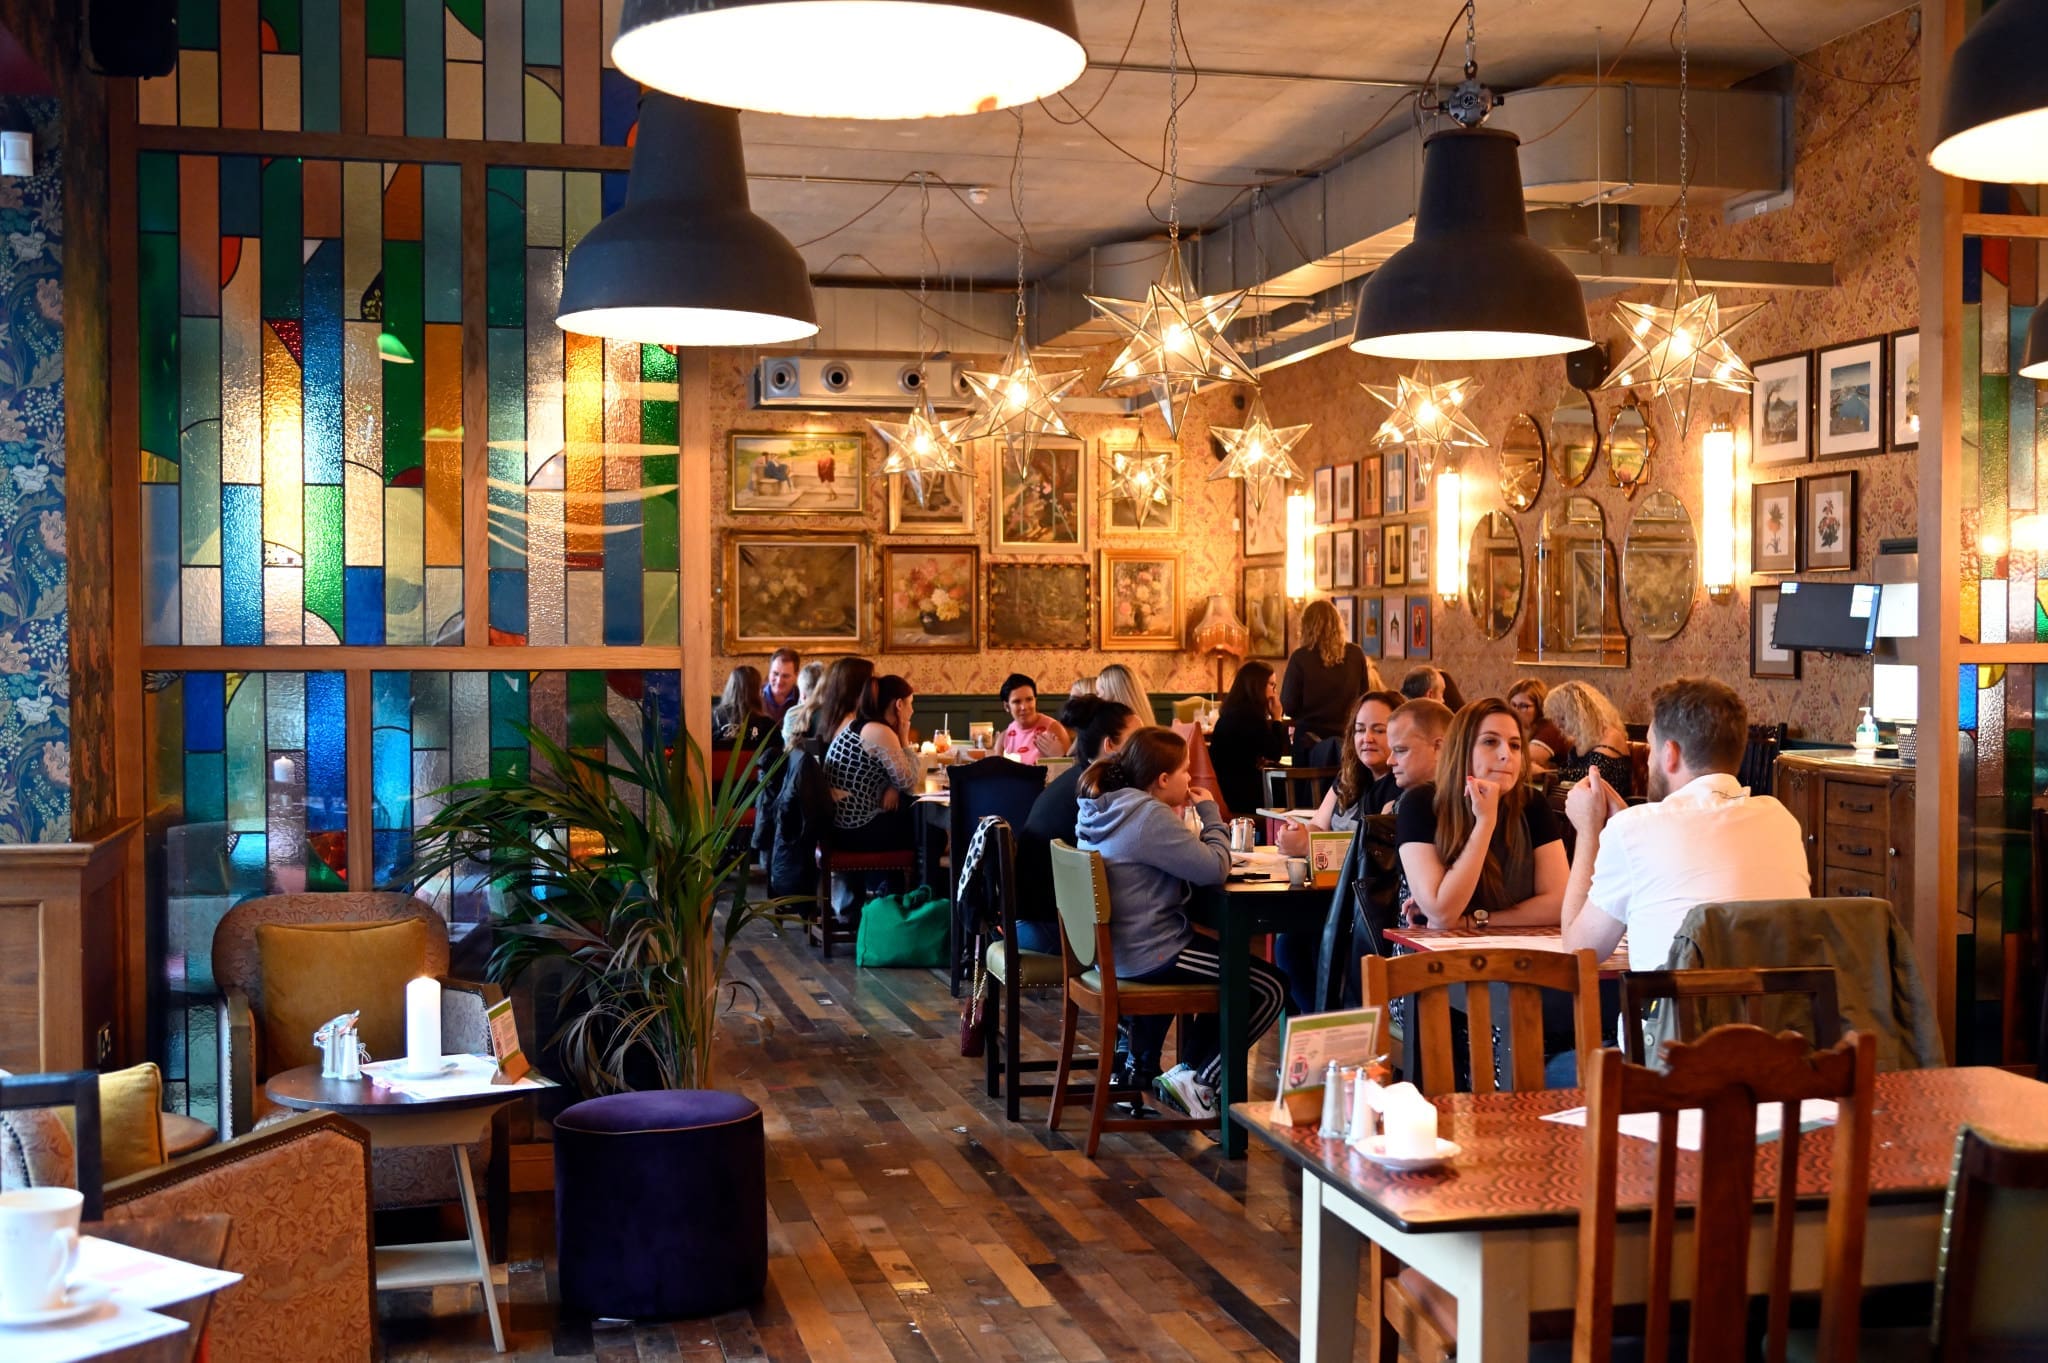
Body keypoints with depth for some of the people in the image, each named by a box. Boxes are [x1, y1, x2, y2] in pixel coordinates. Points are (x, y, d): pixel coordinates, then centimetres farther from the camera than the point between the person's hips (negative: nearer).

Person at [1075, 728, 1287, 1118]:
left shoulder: (1103, 808, 8)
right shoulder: (1150, 817, -21)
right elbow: (1215, 868, -21)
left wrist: (1181, 812, 6)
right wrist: (1211, 813, -7)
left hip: (1113, 950, 10)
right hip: (1148, 957, -10)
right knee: (1271, 987, -3)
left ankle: (1142, 1064, 36)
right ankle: (1199, 1082, 0)